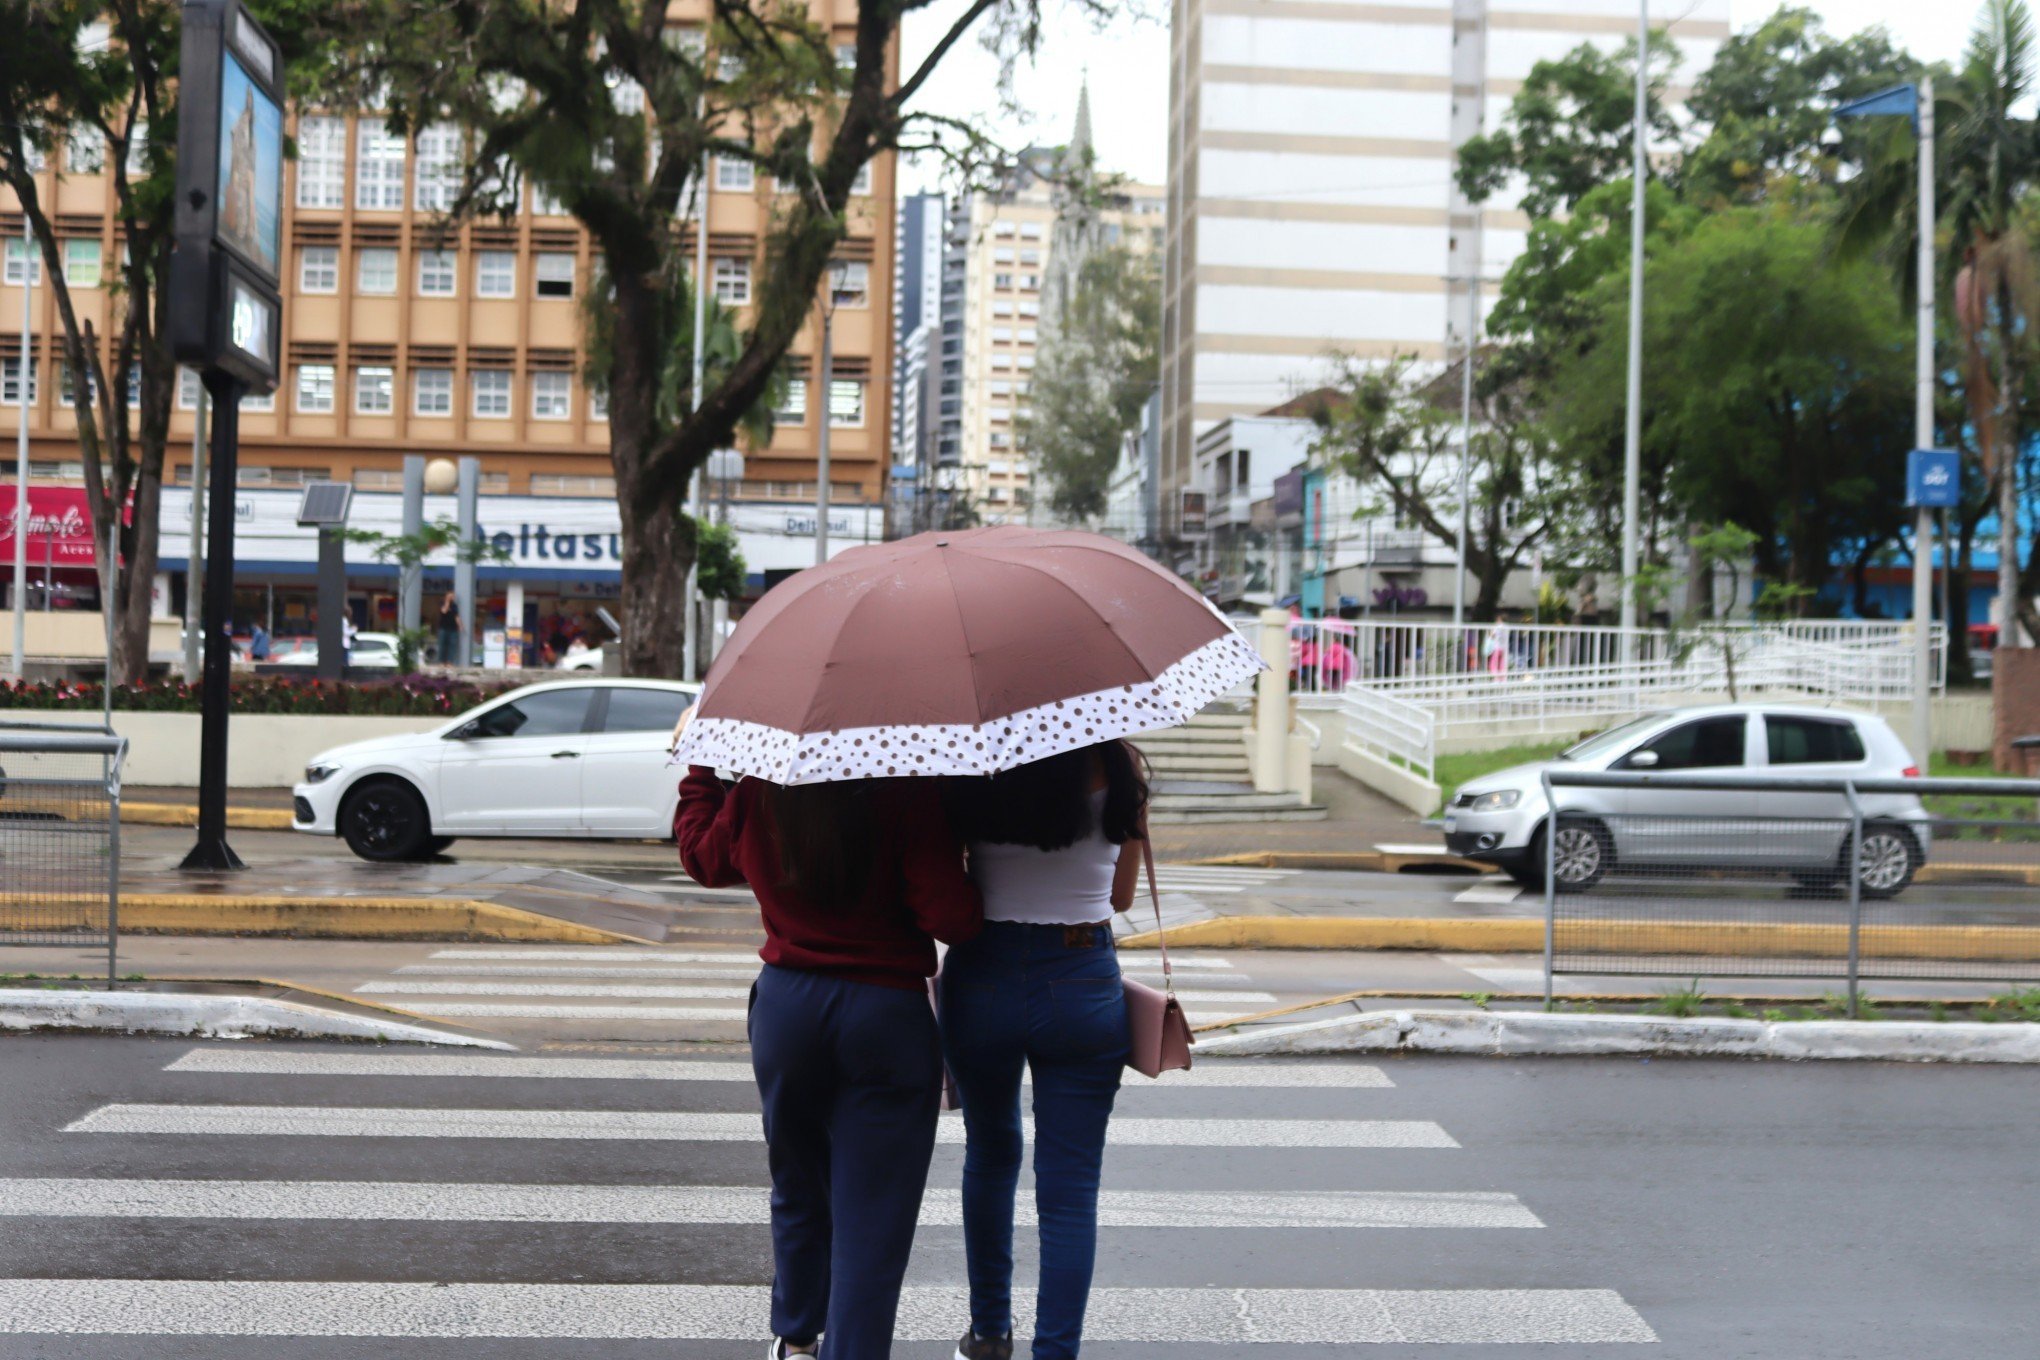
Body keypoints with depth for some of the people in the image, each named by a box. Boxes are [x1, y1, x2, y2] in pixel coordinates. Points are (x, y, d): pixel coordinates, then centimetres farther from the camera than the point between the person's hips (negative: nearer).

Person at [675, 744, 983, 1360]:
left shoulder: (755, 793, -5)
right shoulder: (906, 794, -18)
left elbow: (704, 858, 16)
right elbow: (953, 919, -20)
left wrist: (698, 770, 28)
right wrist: (964, 865, 0)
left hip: (785, 1005, 5)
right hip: (889, 1014, -4)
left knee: (798, 1189, 24)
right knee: (871, 1217, 4)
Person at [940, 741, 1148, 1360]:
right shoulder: (1115, 764, -5)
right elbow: (1122, 895, 7)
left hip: (982, 980, 1)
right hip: (1083, 985, -1)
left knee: (990, 1156, 22)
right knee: (1070, 1190, 4)